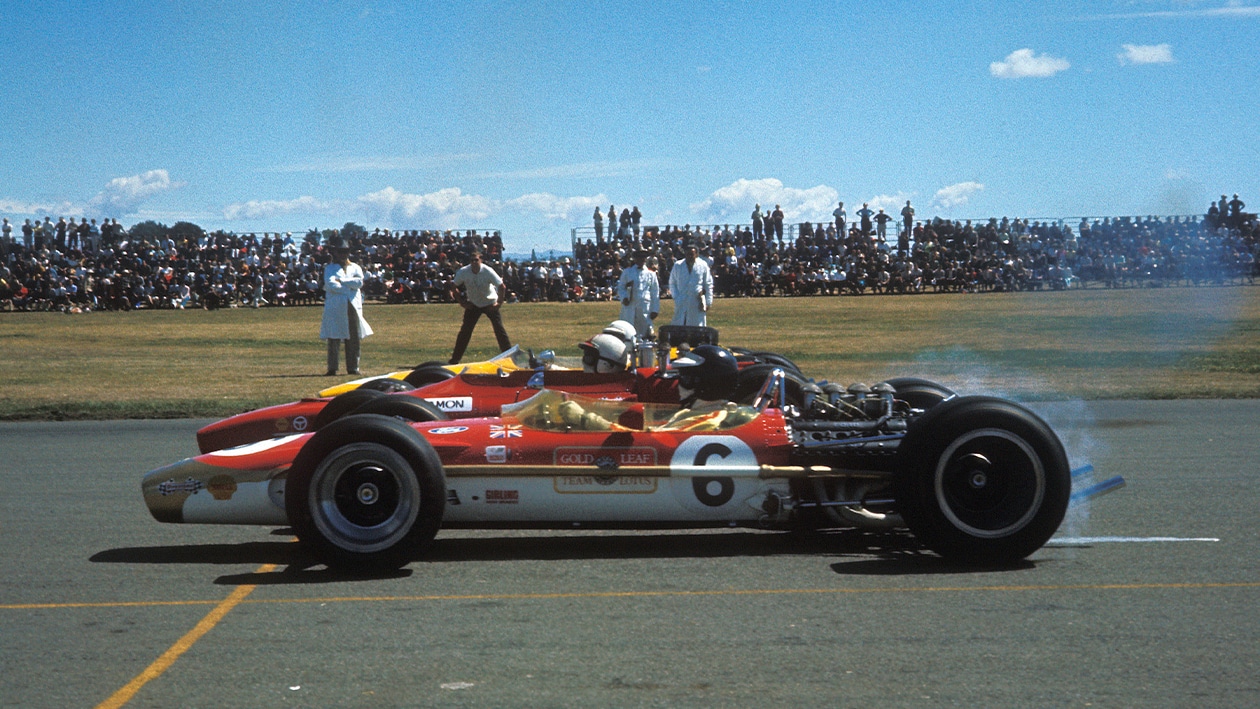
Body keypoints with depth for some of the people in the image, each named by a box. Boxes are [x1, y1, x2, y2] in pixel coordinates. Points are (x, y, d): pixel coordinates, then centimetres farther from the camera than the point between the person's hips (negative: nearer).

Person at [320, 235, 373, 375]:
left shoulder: (355, 267, 17)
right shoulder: (330, 268, 8)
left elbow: (359, 282, -3)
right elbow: (330, 284, -11)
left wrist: (341, 281, -6)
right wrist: (349, 287, -8)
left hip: (353, 306, 3)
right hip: (335, 307, -3)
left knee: (354, 338, 3)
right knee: (334, 338, -4)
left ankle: (353, 367, 8)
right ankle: (332, 368, -2)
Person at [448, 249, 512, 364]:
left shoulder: (488, 271, -23)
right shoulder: (463, 272, -17)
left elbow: (501, 287, -16)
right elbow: (453, 287, -3)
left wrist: (499, 303, -16)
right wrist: (462, 302, -7)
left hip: (490, 304, -2)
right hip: (473, 305, 2)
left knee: (499, 329, -10)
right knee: (465, 331, -2)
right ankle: (455, 359, 6)